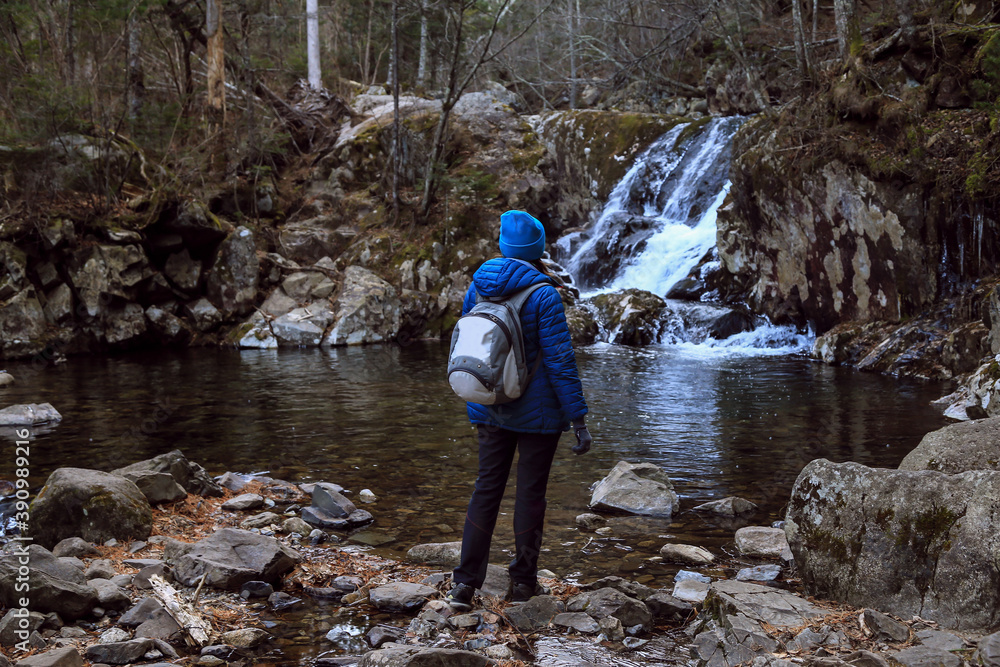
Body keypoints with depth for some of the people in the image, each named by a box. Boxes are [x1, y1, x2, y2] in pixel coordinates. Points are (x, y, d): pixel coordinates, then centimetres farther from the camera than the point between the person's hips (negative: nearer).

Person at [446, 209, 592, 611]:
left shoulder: (477, 287, 1)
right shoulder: (543, 294, -16)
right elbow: (559, 358, -17)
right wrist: (577, 417, -13)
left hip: (492, 408, 4)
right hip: (537, 411, -4)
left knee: (487, 488, 10)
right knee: (530, 491, 7)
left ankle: (465, 582, 5)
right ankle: (523, 581, 17)